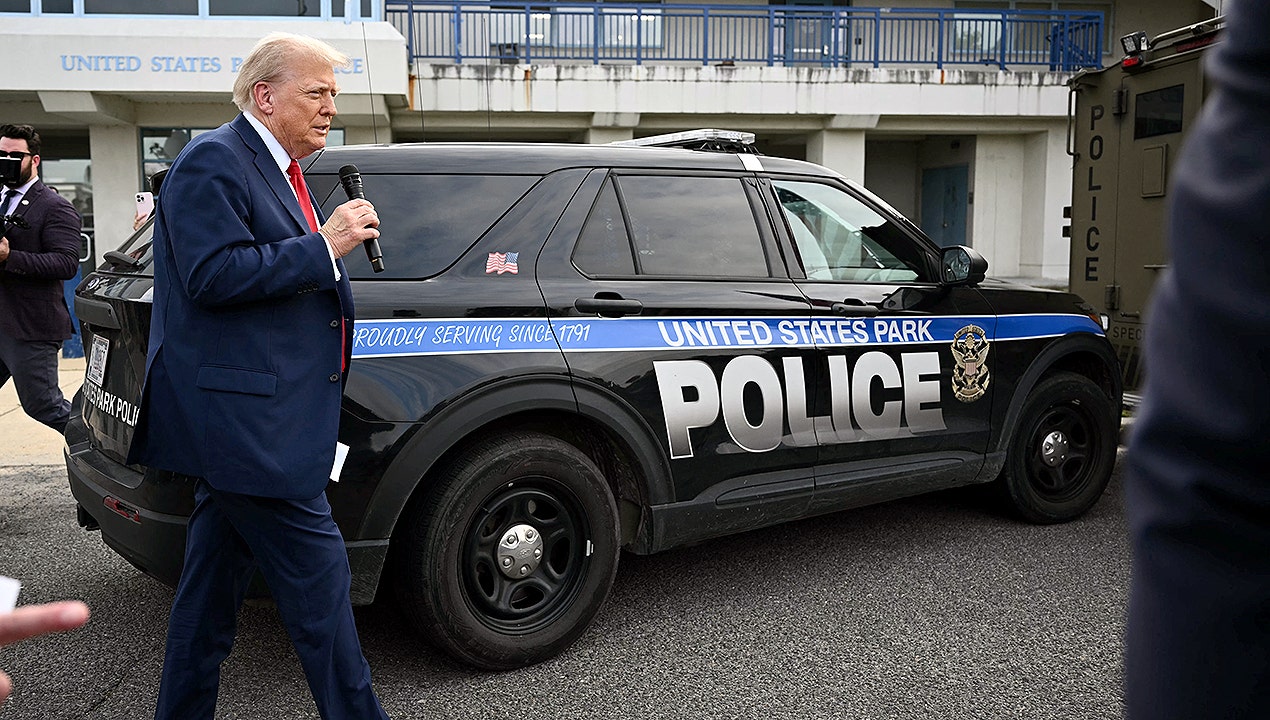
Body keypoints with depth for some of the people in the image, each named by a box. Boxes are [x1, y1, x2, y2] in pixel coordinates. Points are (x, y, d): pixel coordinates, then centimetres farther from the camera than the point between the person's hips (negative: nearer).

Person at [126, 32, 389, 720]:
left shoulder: (278, 171, 20)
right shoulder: (213, 160, -11)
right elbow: (214, 276, -21)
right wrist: (324, 244, -19)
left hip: (238, 423, 11)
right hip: (244, 423, -11)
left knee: (213, 582, 17)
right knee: (317, 574, -5)